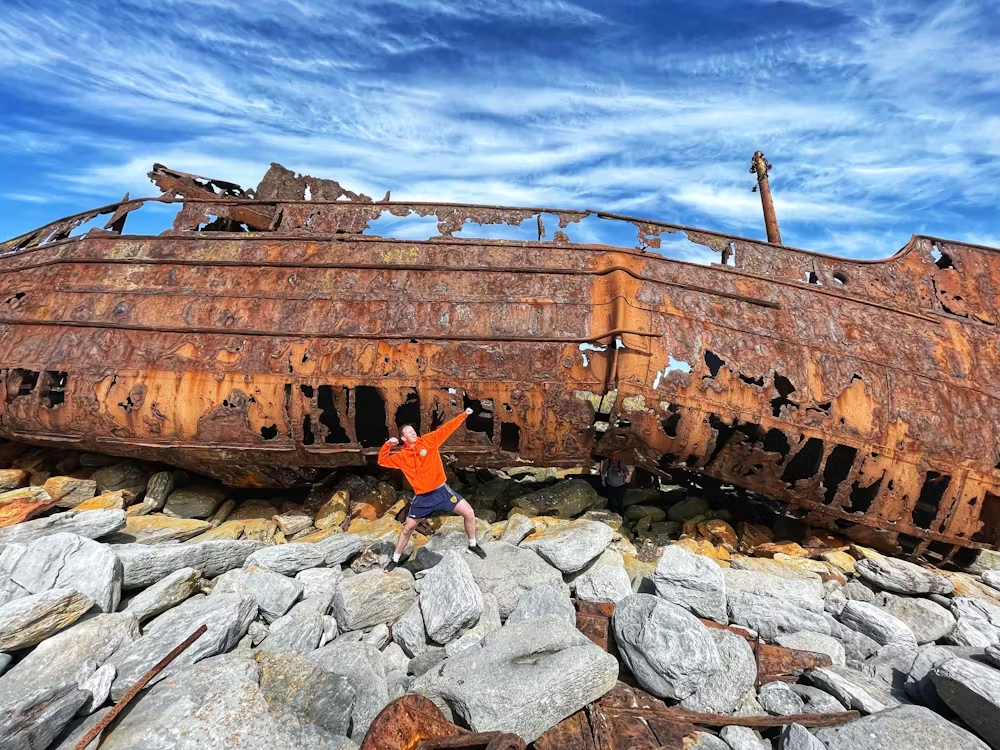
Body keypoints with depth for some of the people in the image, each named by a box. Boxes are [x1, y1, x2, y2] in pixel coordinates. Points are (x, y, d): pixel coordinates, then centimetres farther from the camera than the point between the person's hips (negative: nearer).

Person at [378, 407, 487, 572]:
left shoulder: (428, 441, -5)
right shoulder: (401, 457, 0)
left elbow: (446, 429, -6)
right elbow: (382, 461, 5)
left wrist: (463, 415, -13)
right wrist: (387, 444, -12)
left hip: (441, 491, 0)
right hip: (422, 497, 1)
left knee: (469, 512, -7)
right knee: (407, 528, 10)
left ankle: (473, 545, 17)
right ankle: (395, 560, 33)